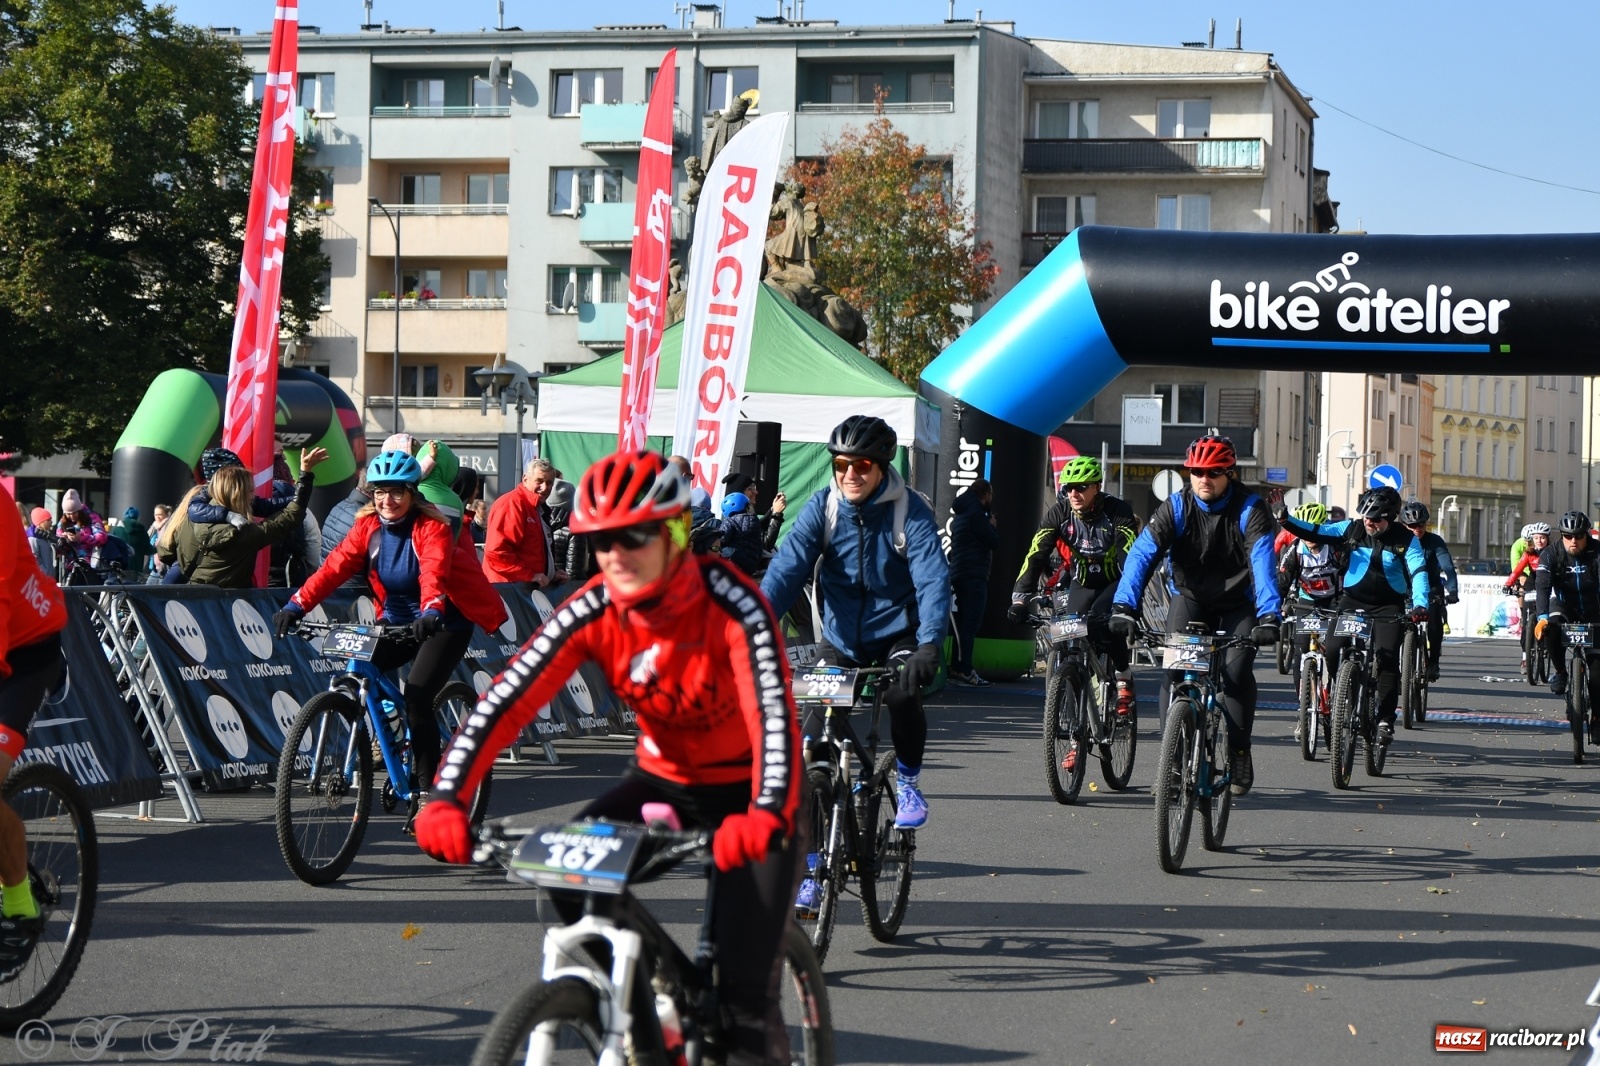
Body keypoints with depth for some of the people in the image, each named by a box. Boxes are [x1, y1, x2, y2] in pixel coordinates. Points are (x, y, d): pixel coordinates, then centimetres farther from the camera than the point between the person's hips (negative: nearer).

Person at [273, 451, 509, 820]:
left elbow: (433, 571, -36)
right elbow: (335, 566, -17)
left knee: (417, 695, -22)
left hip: (445, 623, -5)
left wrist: (431, 611, -56)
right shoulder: (368, 526, -4)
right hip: (397, 621, 5)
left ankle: (426, 789, -11)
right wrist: (297, 605, -31)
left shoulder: (431, 527, -17)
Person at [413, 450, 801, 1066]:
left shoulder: (732, 605, -27)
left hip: (746, 790, -4)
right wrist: (447, 800, -38)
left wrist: (765, 816, -56)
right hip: (662, 778, 4)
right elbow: (507, 701, -24)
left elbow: (774, 714, -39)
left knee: (744, 986, -15)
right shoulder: (592, 612, -17)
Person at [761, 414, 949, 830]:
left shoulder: (910, 511, -15)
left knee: (903, 695, -29)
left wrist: (930, 644, -42)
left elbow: (933, 578, -26)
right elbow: (786, 569, -18)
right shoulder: (822, 507, -9)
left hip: (896, 634, -2)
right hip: (840, 638, 3)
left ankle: (908, 782, -4)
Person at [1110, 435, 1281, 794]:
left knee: (1236, 671, -19)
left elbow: (1263, 562, -31)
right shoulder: (1175, 508, -15)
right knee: (1175, 668, -19)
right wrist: (1123, 606, -40)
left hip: (1238, 605, -1)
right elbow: (1142, 554, -25)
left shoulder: (1249, 510, -19)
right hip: (1190, 599, 1)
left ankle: (1240, 752, -1)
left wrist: (1268, 615, -47)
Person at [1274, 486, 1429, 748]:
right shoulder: (1351, 529, -3)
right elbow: (1314, 532, -6)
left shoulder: (1405, 539, -9)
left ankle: (1385, 719, -9)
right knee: (1334, 650, -17)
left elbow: (1419, 572, -19)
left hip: (1388, 606, -2)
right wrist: (1285, 520, -22)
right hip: (1352, 601, 2)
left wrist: (1420, 604, -36)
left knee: (1387, 656, -18)